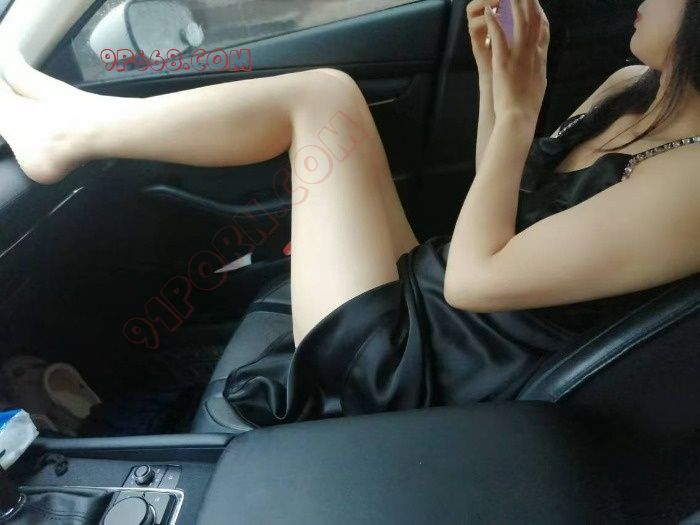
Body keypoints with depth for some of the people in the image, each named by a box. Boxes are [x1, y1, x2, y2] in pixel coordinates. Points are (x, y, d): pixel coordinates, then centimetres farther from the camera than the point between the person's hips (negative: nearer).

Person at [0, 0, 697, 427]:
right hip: (417, 291, 8)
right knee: (325, 97, 0)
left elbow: (473, 278, -22)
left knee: (322, 97, -12)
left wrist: (516, 115, -15)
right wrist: (497, 82, -1)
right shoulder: (633, 89, 7)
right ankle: (78, 129, 12)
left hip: (400, 369, -8)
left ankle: (70, 133, 7)